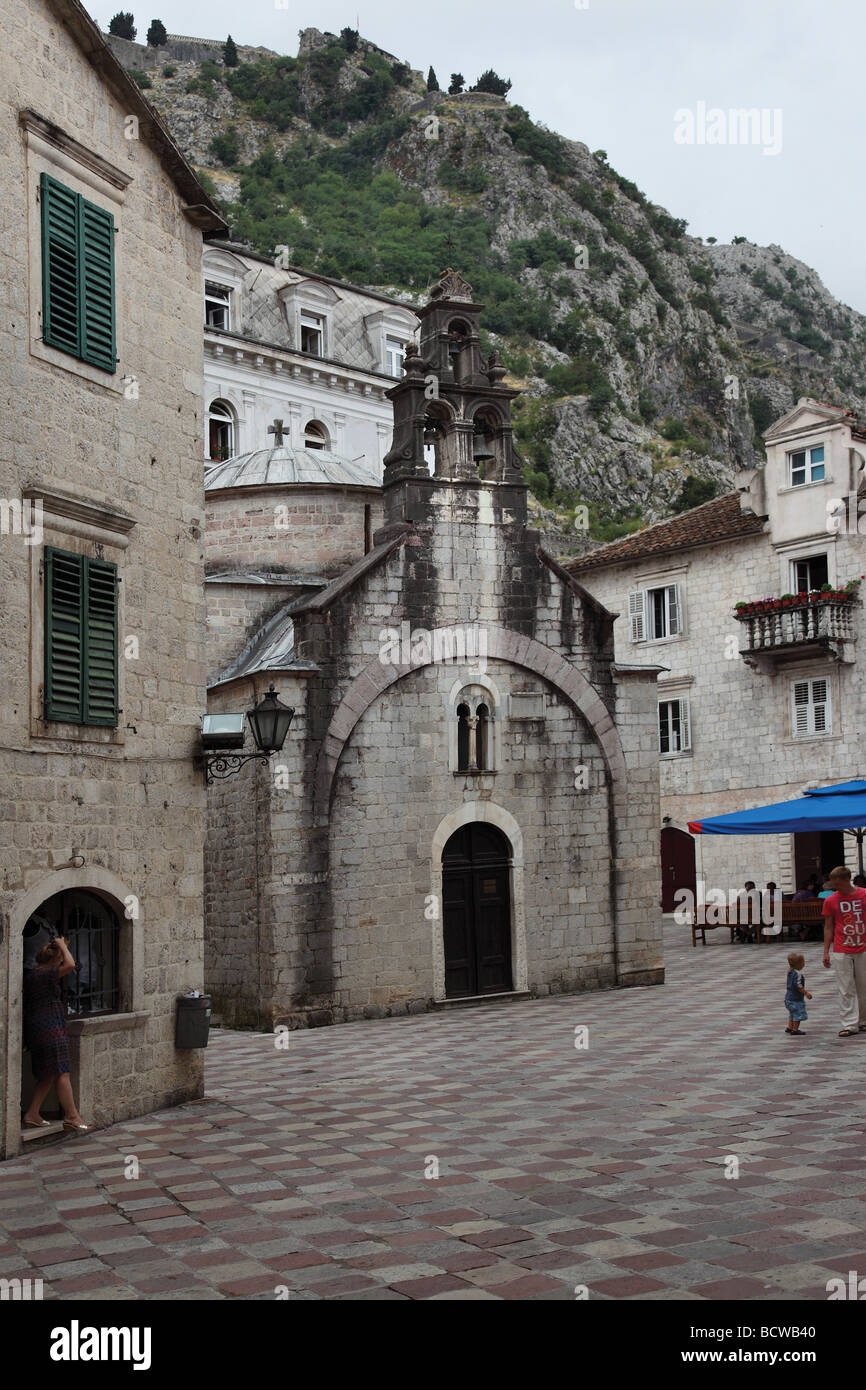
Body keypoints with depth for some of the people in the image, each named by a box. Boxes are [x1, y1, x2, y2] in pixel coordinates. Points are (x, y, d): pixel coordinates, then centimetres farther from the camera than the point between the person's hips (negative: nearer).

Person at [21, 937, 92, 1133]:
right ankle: (72, 1117, -8)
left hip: (36, 1031, 10)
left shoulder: (30, 975, 14)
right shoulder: (44, 975, -14)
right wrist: (62, 945, -12)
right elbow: (70, 964, -23)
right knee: (62, 1074, -8)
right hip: (50, 1030, -10)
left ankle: (32, 1115, 15)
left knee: (47, 1076, 15)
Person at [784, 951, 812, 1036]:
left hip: (788, 997, 10)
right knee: (798, 1014, -3)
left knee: (792, 1013, 22)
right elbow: (798, 986, -26)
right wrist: (806, 993, -20)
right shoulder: (798, 974, -21)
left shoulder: (790, 972, 9)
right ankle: (795, 1030, 0)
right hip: (796, 998, -10)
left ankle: (790, 1027, 30)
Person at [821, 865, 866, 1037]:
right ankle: (849, 1025, 0)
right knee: (846, 989, -2)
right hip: (841, 952, 0)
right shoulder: (831, 901, 2)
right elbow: (828, 927, 7)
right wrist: (826, 952, 4)